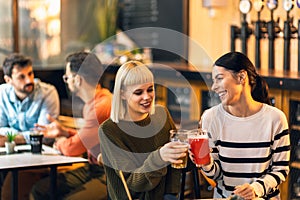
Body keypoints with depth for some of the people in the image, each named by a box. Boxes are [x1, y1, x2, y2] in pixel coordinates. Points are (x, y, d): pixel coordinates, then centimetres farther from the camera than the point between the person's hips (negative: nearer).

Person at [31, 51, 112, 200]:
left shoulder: (102, 106, -23)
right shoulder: (92, 102, 9)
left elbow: (73, 148, -18)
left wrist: (61, 142, 4)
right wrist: (65, 132, 14)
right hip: (93, 168, 10)